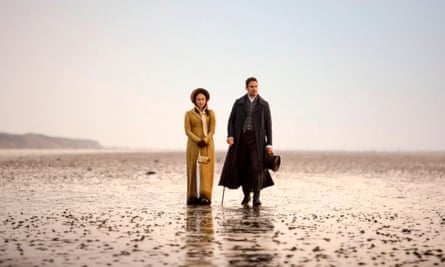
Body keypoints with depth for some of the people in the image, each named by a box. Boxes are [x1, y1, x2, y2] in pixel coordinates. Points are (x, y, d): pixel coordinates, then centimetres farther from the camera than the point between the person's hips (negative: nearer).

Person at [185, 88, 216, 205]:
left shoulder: (210, 113, 9)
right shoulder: (189, 114, 5)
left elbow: (212, 130, 2)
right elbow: (188, 131, -2)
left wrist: (205, 140, -15)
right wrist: (198, 140, -16)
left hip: (207, 145, 1)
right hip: (193, 145, -1)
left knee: (206, 169, -7)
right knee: (194, 169, -1)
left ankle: (205, 196, -13)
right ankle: (193, 196, 4)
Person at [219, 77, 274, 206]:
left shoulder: (264, 104, 5)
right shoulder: (239, 102, 8)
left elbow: (268, 125, 4)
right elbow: (231, 120, 6)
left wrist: (269, 144, -3)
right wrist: (230, 136, -11)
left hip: (256, 138, -1)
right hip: (240, 138, 2)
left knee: (256, 167, -13)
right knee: (242, 167, 4)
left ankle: (256, 197, -8)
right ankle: (246, 195, 20)